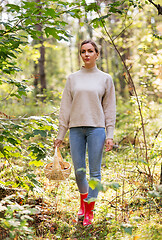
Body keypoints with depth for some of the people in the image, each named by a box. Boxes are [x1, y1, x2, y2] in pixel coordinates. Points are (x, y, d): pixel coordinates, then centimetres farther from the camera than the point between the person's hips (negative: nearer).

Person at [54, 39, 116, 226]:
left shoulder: (105, 79, 6)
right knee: (78, 170, 6)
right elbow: (65, 108, 8)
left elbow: (109, 109, 5)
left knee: (94, 171, 0)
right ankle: (83, 200, 32)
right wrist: (60, 135, 5)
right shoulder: (72, 79, 9)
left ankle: (89, 211, 11)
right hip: (76, 128, 2)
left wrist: (110, 135, -3)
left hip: (96, 128, -1)